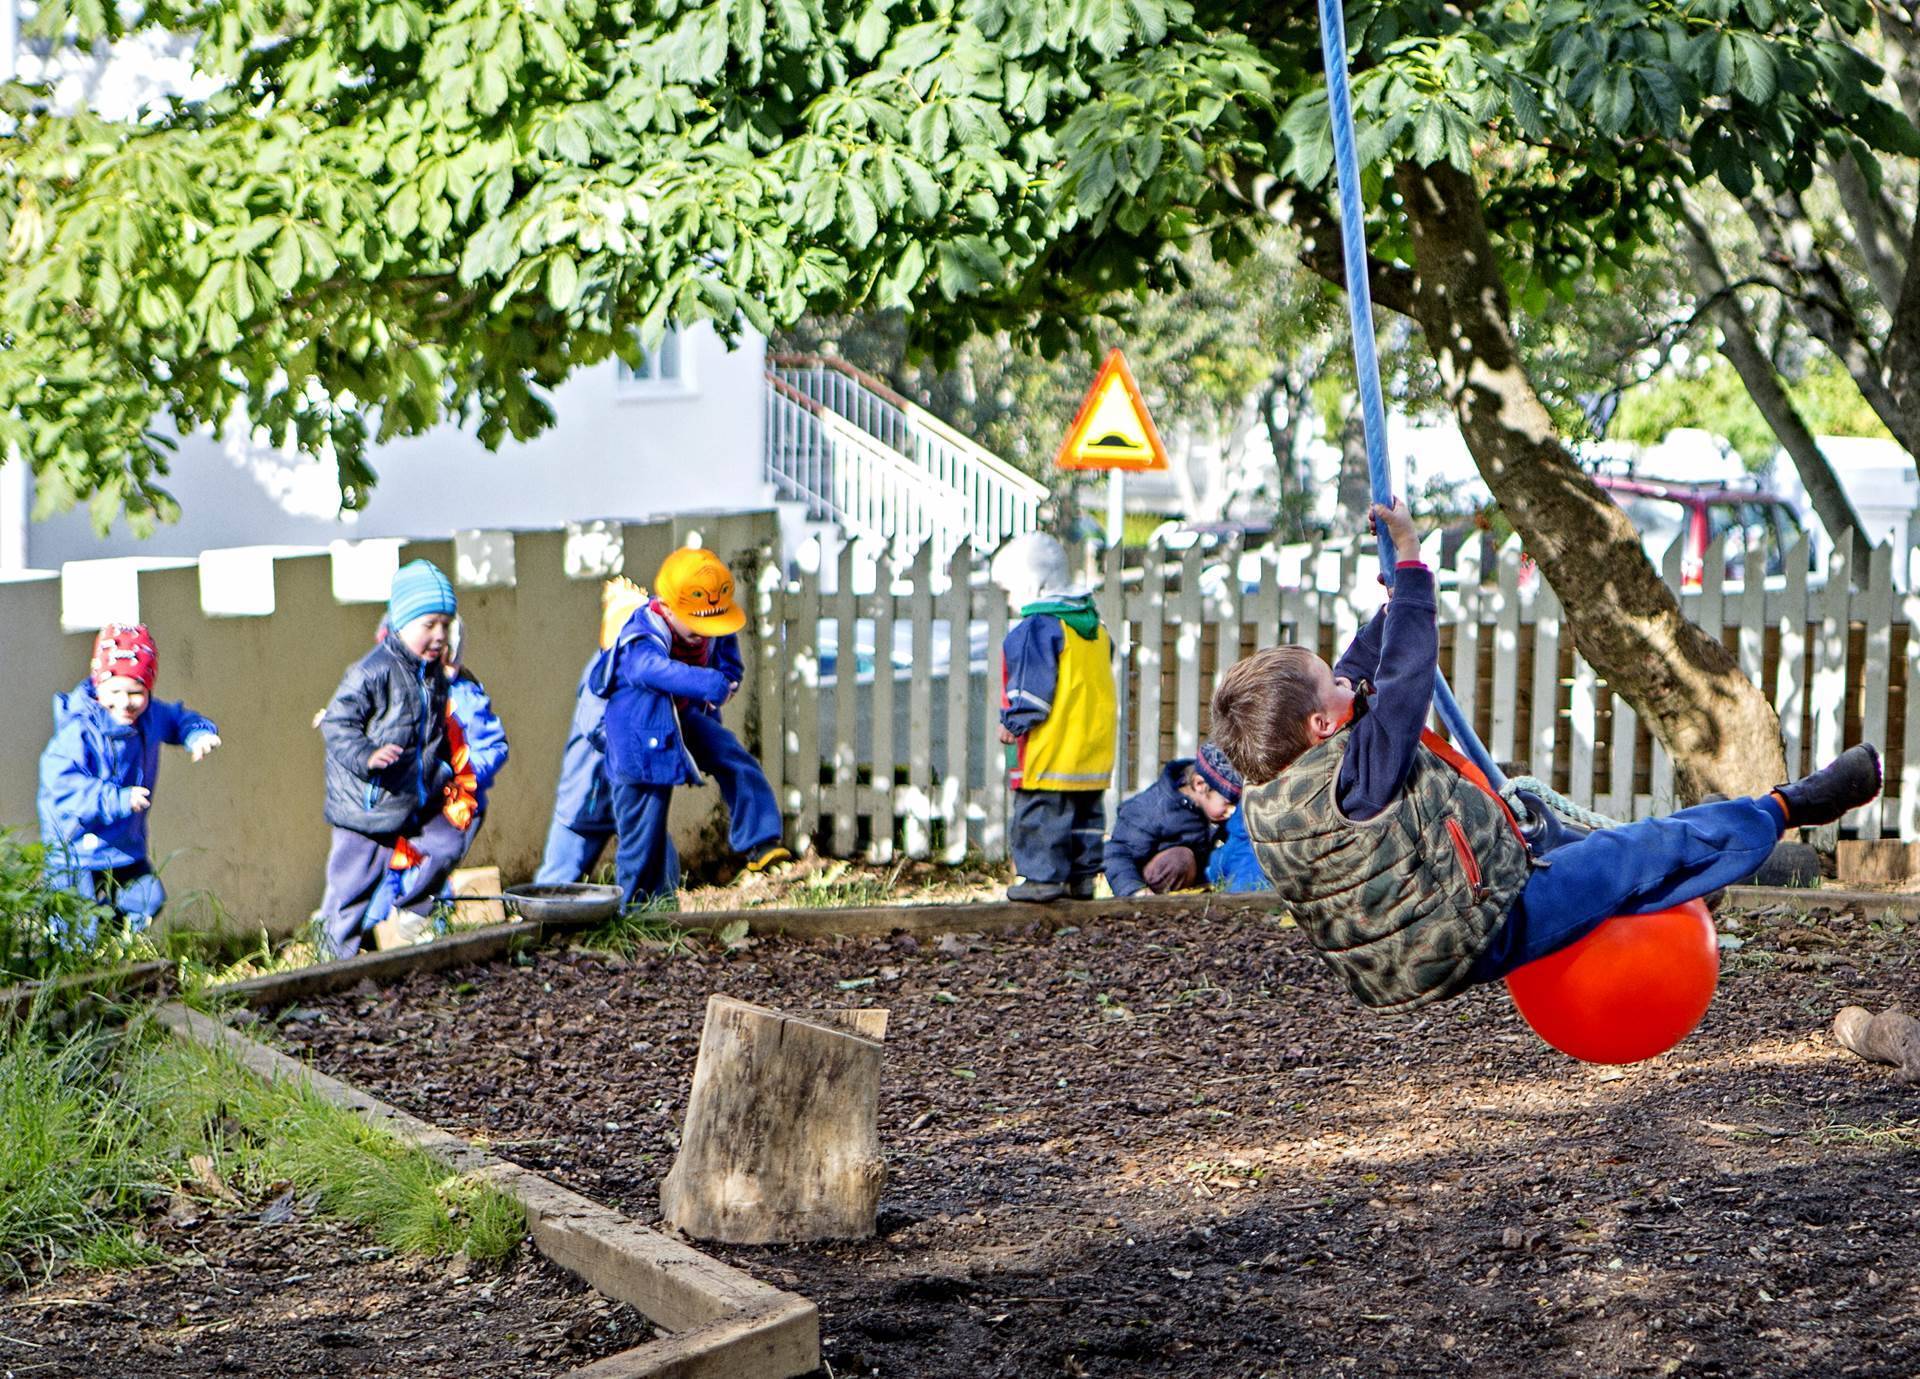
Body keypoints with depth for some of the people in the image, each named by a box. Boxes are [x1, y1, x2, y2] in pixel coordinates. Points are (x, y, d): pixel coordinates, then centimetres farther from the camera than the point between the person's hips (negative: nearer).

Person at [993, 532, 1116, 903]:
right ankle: (1082, 876, 16)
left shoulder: (1038, 628, -12)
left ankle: (1042, 876, -3)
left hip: (1049, 748, -9)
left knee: (1040, 813, -3)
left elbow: (1032, 687, -16)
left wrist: (1013, 722, -5)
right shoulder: (1094, 625, 16)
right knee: (1086, 813, 13)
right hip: (1094, 747, 9)